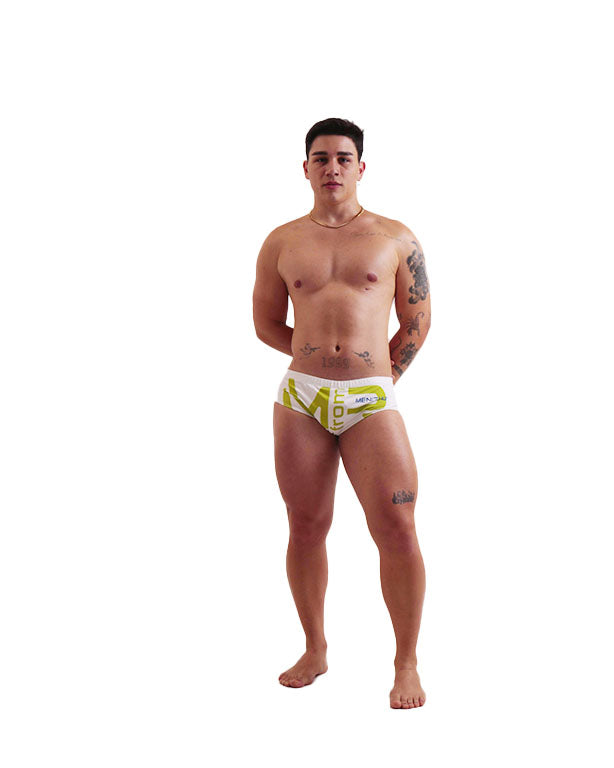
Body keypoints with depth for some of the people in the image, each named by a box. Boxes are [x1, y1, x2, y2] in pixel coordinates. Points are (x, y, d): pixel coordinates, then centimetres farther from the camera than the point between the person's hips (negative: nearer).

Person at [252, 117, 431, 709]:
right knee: (306, 527, 7)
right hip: (301, 399, 2)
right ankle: (315, 650, 23)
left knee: (396, 528, -9)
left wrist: (378, 375, 11)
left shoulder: (395, 238, 7)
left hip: (371, 403, -1)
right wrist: (323, 354, 12)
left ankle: (406, 664, 4)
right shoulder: (281, 243, 10)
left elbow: (417, 322, 13)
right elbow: (266, 324, 18)